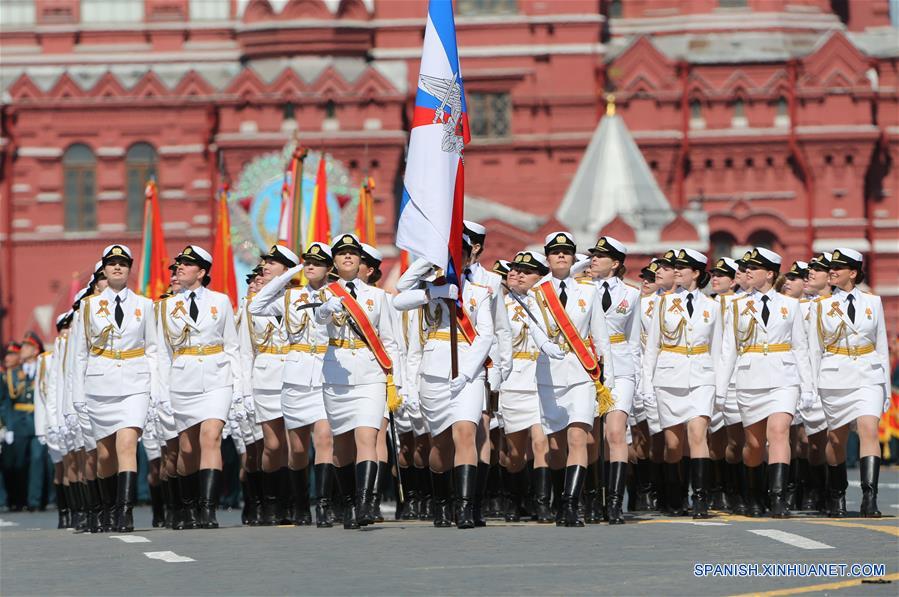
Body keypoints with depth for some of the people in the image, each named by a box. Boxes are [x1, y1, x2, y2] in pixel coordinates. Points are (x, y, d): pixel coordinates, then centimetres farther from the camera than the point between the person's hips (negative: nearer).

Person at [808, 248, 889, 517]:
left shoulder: (872, 301, 7)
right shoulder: (821, 305, 4)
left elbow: (882, 345, 12)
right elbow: (814, 349, 7)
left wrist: (886, 386, 11)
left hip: (868, 377, 0)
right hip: (835, 378, 0)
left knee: (869, 430, -17)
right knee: (837, 438, 7)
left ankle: (870, 498, -25)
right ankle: (836, 498, 25)